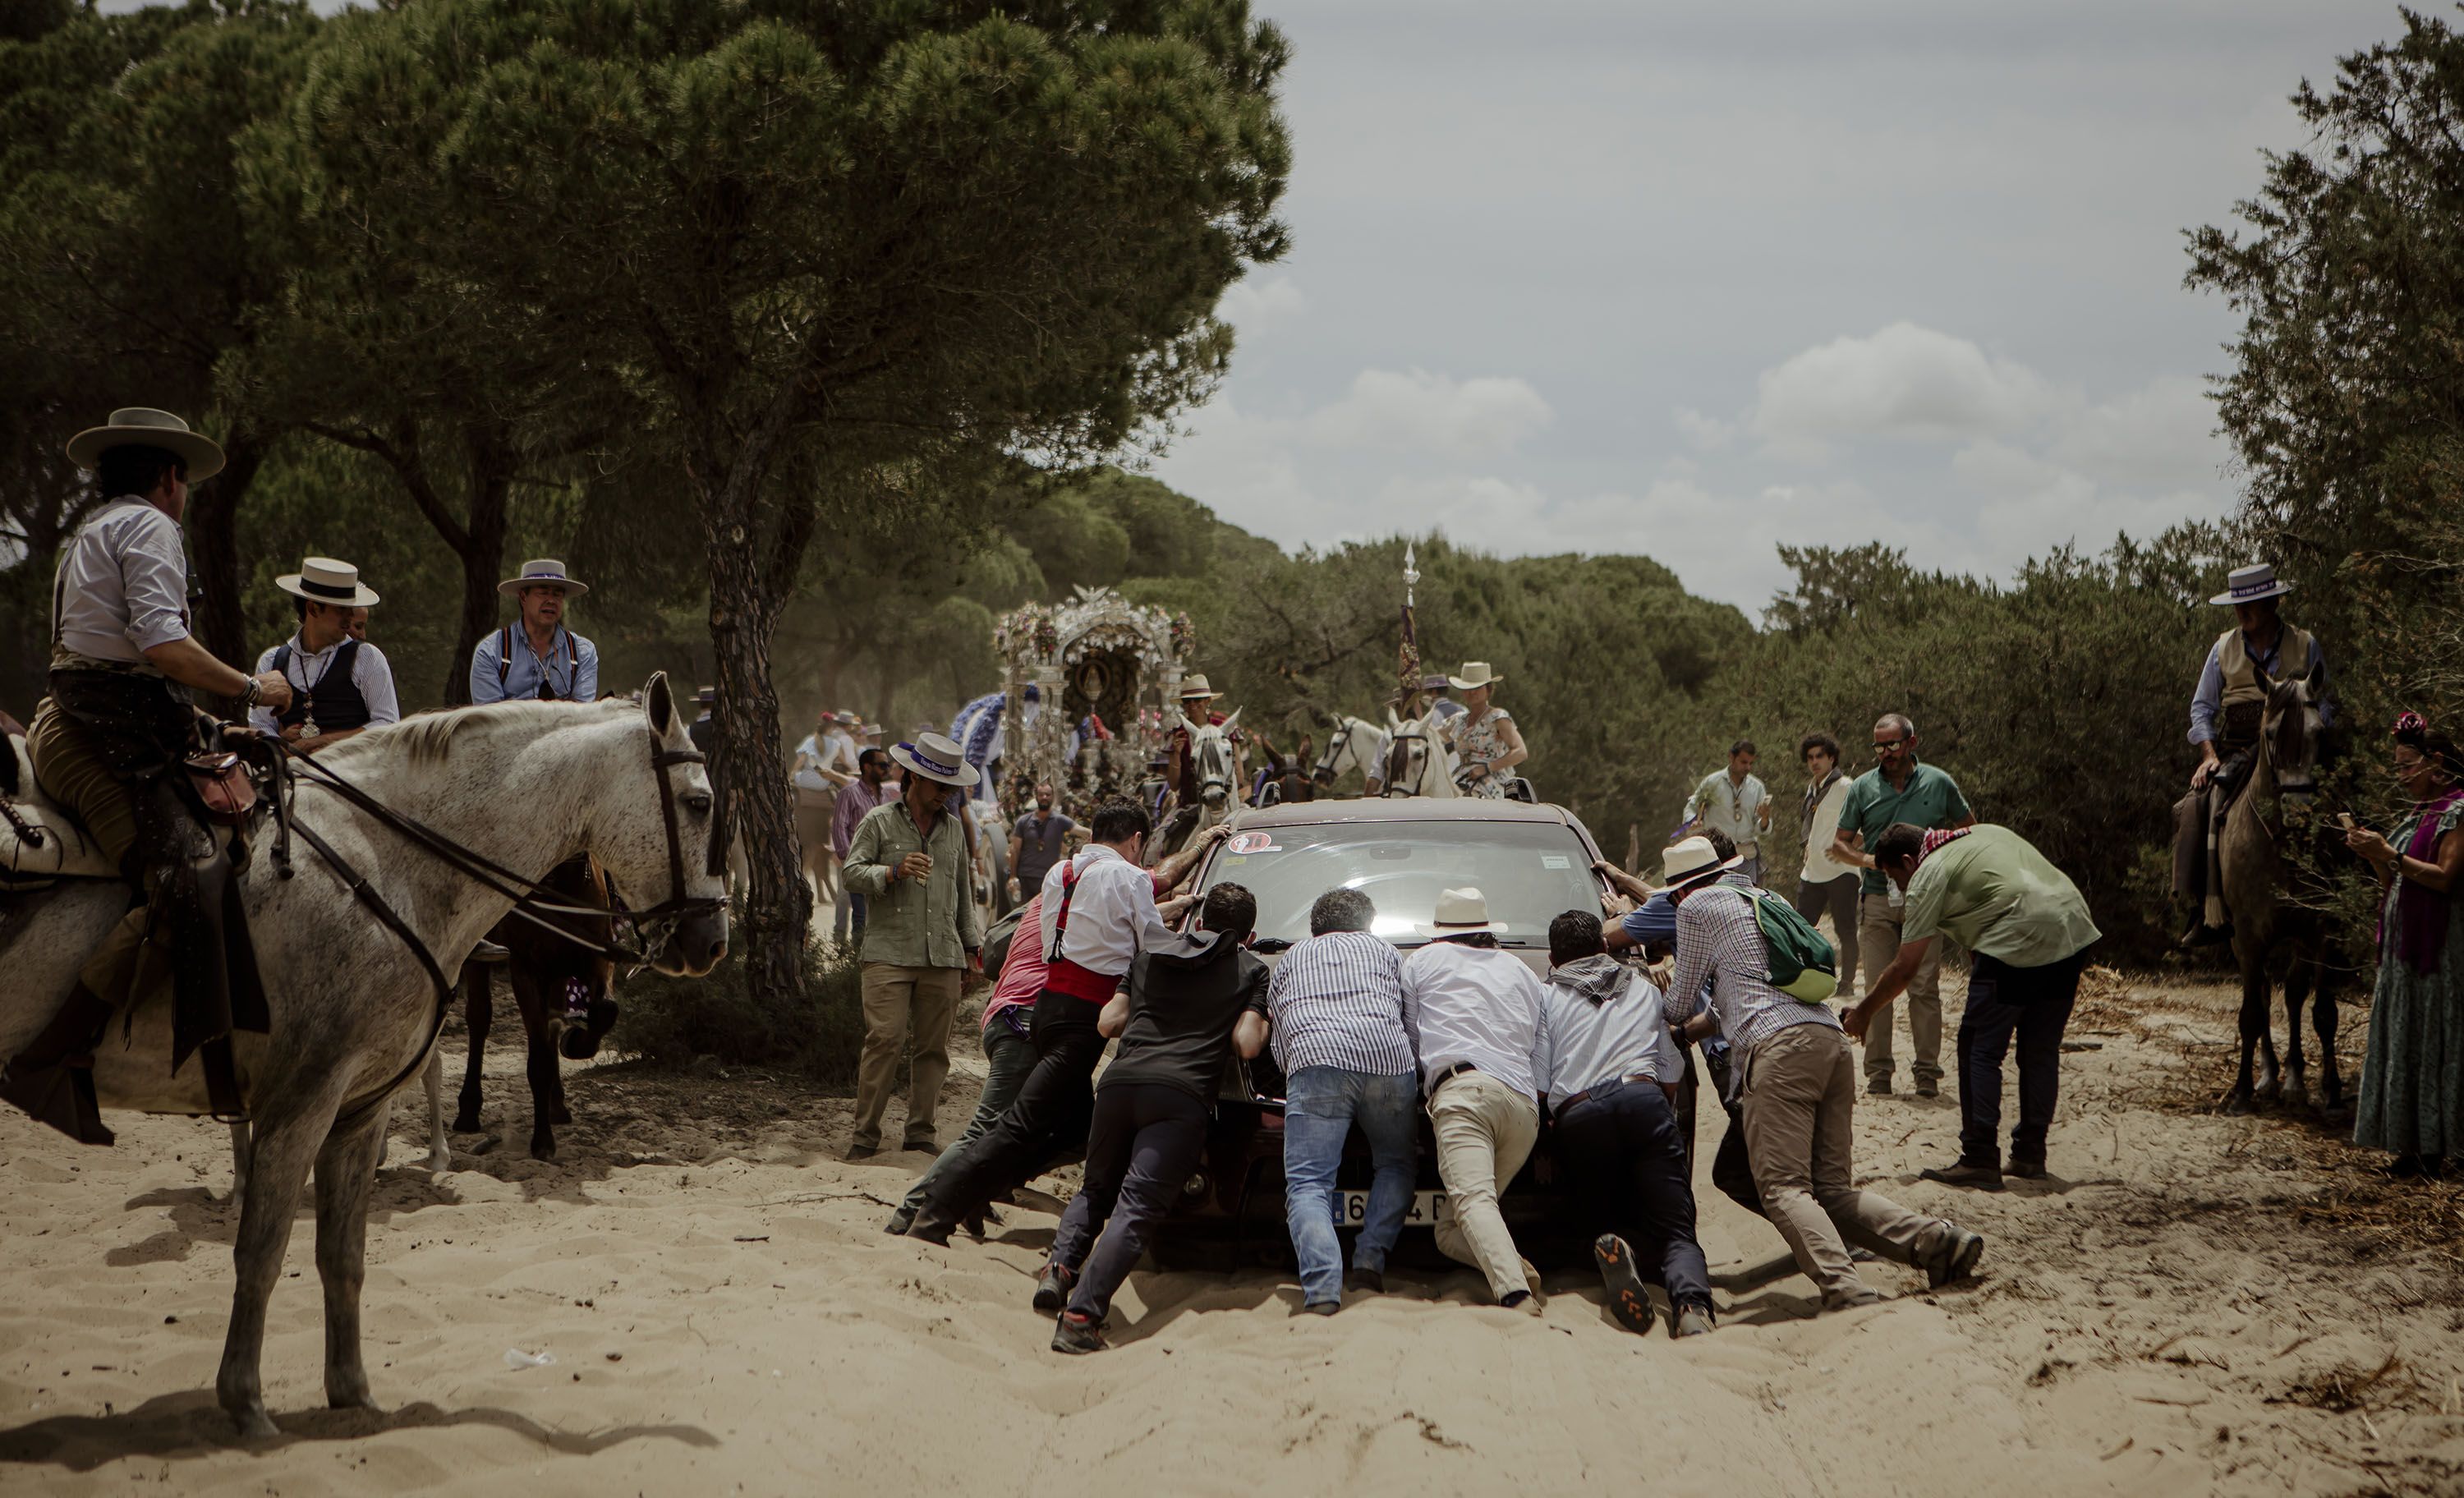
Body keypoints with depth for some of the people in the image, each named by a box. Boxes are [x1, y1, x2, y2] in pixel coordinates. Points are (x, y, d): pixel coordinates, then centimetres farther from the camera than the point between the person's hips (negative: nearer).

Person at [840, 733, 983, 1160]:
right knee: (884, 1040, -11)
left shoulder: (953, 828, 18)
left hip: (943, 957, 4)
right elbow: (852, 873, -2)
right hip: (889, 953, -4)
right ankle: (865, 1133, -7)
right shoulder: (878, 821, 6)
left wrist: (970, 945, 23)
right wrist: (894, 872, -18)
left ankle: (920, 1131, 10)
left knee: (934, 1045, 3)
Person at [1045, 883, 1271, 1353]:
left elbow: (1107, 1023, 25)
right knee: (1137, 1206, -12)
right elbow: (1247, 1045, 3)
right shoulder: (1251, 970, 16)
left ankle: (1060, 1267, -2)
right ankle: (1081, 1317, -26)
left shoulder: (1151, 955, 26)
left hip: (1120, 1080, 4)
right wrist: (1261, 1021, 24)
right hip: (1182, 1092, -4)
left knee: (1097, 1188, 24)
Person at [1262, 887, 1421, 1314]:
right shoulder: (1383, 949, 33)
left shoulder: (1291, 959, 32)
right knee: (1395, 1165, 24)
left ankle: (1323, 1287, -30)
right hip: (1389, 1059, 2)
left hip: (1318, 1062, -1)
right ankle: (1371, 1257, 2)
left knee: (1307, 1185, -8)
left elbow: (1278, 1038, 29)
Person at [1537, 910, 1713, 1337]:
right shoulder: (1643, 988, 28)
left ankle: (1617, 1245, -23)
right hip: (1643, 1099, 0)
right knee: (1675, 1232, -4)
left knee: (1620, 1217, 17)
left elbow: (1539, 1084, 10)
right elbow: (1671, 1073, 22)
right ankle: (1692, 1303, -38)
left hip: (1577, 1117, 0)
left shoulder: (1547, 997, 21)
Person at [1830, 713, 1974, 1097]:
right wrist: (1866, 860, -11)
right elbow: (1839, 844, 10)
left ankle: (1927, 1071, 2)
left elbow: (1969, 828, 17)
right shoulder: (1863, 788, 6)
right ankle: (1878, 1071, 6)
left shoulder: (1939, 784, 4)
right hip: (1877, 899, 1)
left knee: (1925, 988, -3)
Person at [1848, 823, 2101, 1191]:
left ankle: (1980, 1160, -1)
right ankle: (2030, 1154, 23)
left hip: (2018, 941, -8)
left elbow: (1904, 969, 3)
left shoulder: (1928, 876, 4)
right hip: (2075, 929, 8)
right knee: (2041, 1049, 17)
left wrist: (1863, 1012, 16)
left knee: (1980, 1050, 2)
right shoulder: (1986, 832, 25)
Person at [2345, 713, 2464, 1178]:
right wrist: (2374, 856, 1)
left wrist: (2388, 853, -18)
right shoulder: (2418, 814, 17)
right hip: (2402, 943, 9)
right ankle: (2410, 1142, 10)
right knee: (2399, 1037, 7)